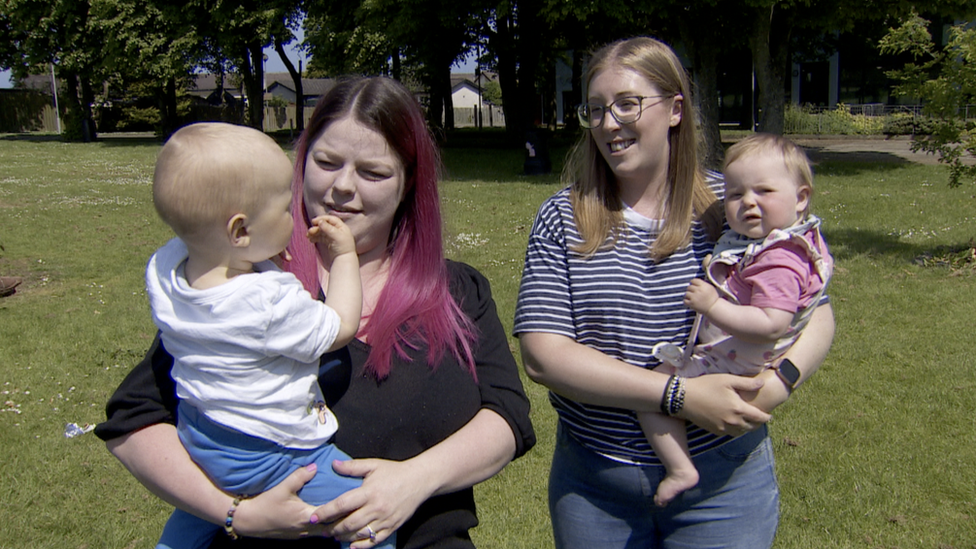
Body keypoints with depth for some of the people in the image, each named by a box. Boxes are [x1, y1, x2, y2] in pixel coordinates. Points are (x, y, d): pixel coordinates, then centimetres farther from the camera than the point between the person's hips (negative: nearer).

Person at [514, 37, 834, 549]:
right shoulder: (562, 217, -6)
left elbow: (816, 314, 1)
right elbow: (541, 353, -15)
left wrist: (778, 382, -21)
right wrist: (679, 394, -23)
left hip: (724, 482, 0)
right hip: (591, 484, 0)